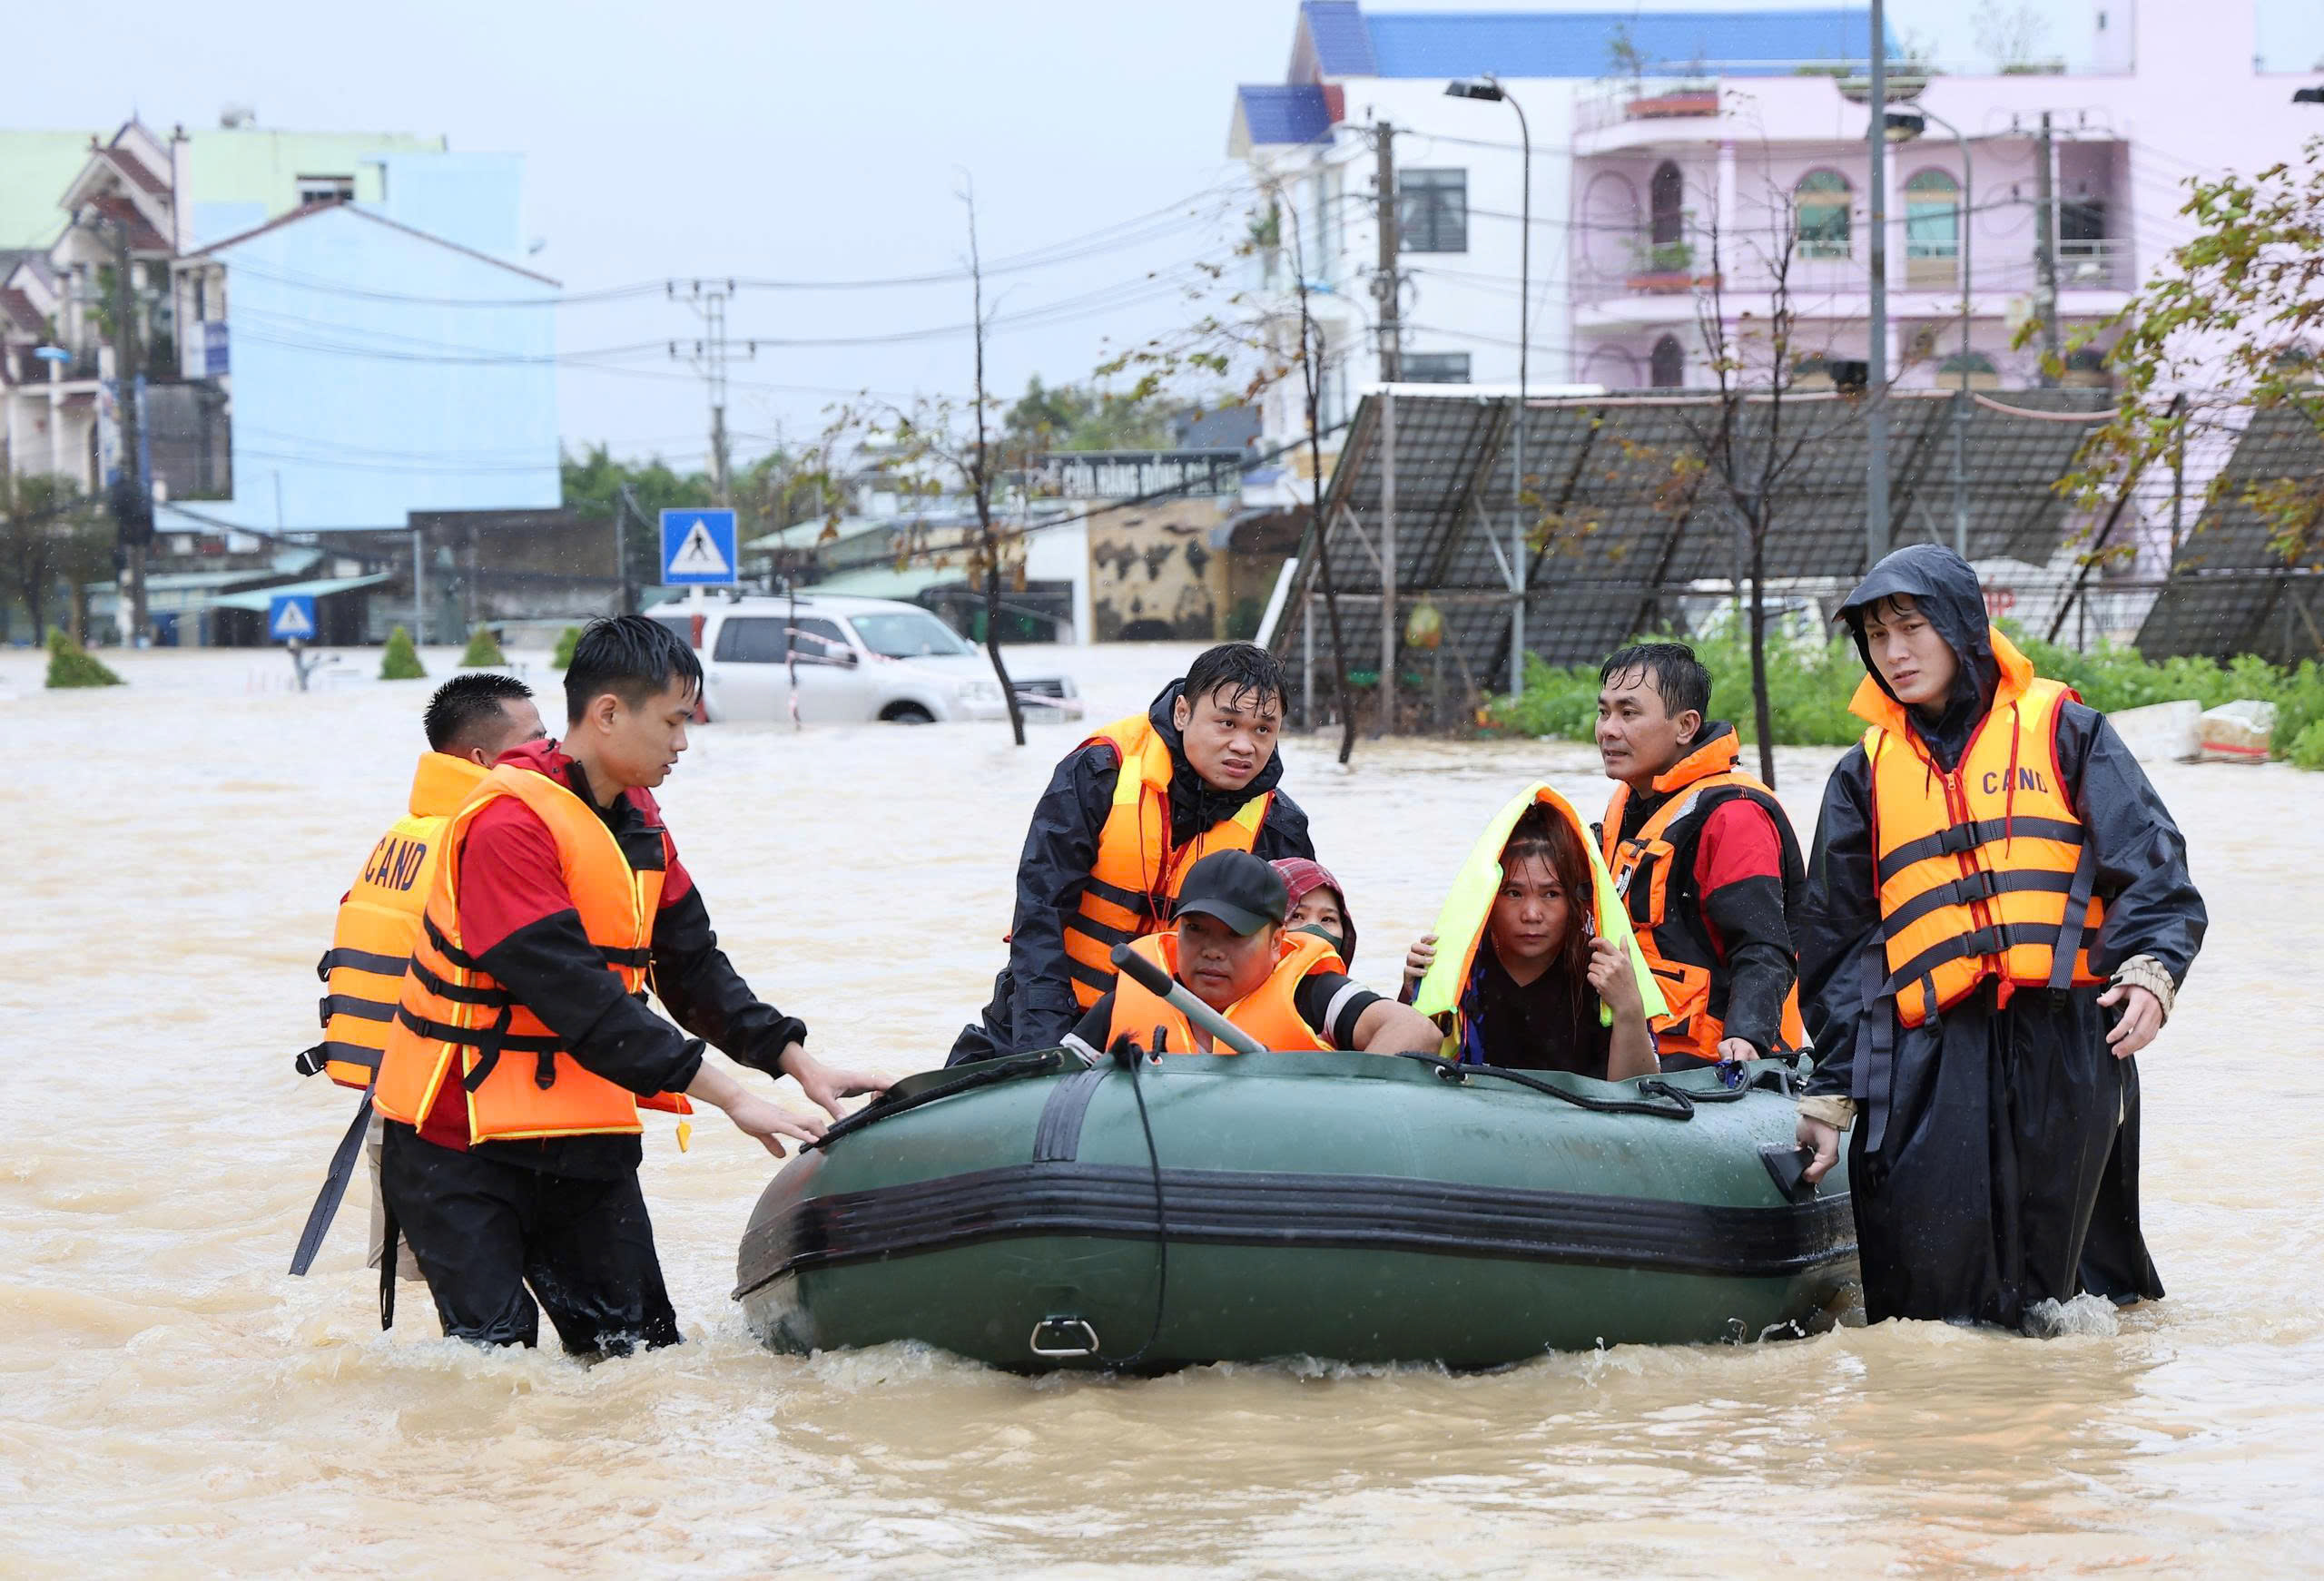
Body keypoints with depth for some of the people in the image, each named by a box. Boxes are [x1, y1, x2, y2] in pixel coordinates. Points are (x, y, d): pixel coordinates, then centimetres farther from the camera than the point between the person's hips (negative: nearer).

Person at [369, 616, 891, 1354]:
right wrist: (729, 1097, -26)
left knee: (642, 1351, 1)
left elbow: (692, 968, 13)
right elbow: (572, 992, -25)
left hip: (585, 1139, 8)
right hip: (463, 1141, -8)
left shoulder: (638, 821, 9)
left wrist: (800, 1063, 0)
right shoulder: (509, 823, -20)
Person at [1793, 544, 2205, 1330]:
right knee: (1928, 1290, -10)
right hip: (1930, 1052, 2)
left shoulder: (2063, 730, 11)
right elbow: (1837, 941, 18)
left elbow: (2150, 867, 3)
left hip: (2066, 1038, -2)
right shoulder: (1865, 774, 18)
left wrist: (2148, 972, -15)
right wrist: (1831, 1091, 12)